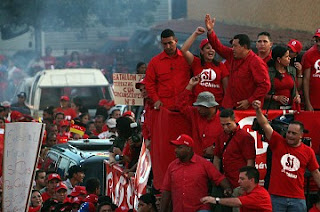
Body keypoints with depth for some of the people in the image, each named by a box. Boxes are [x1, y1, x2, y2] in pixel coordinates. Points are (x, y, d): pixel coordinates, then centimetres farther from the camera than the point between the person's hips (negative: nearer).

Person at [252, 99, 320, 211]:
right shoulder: (278, 142, 4)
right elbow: (265, 125, -5)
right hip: (276, 197, -1)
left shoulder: (308, 151, 7)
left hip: (297, 199, 1)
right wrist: (258, 110, -20)